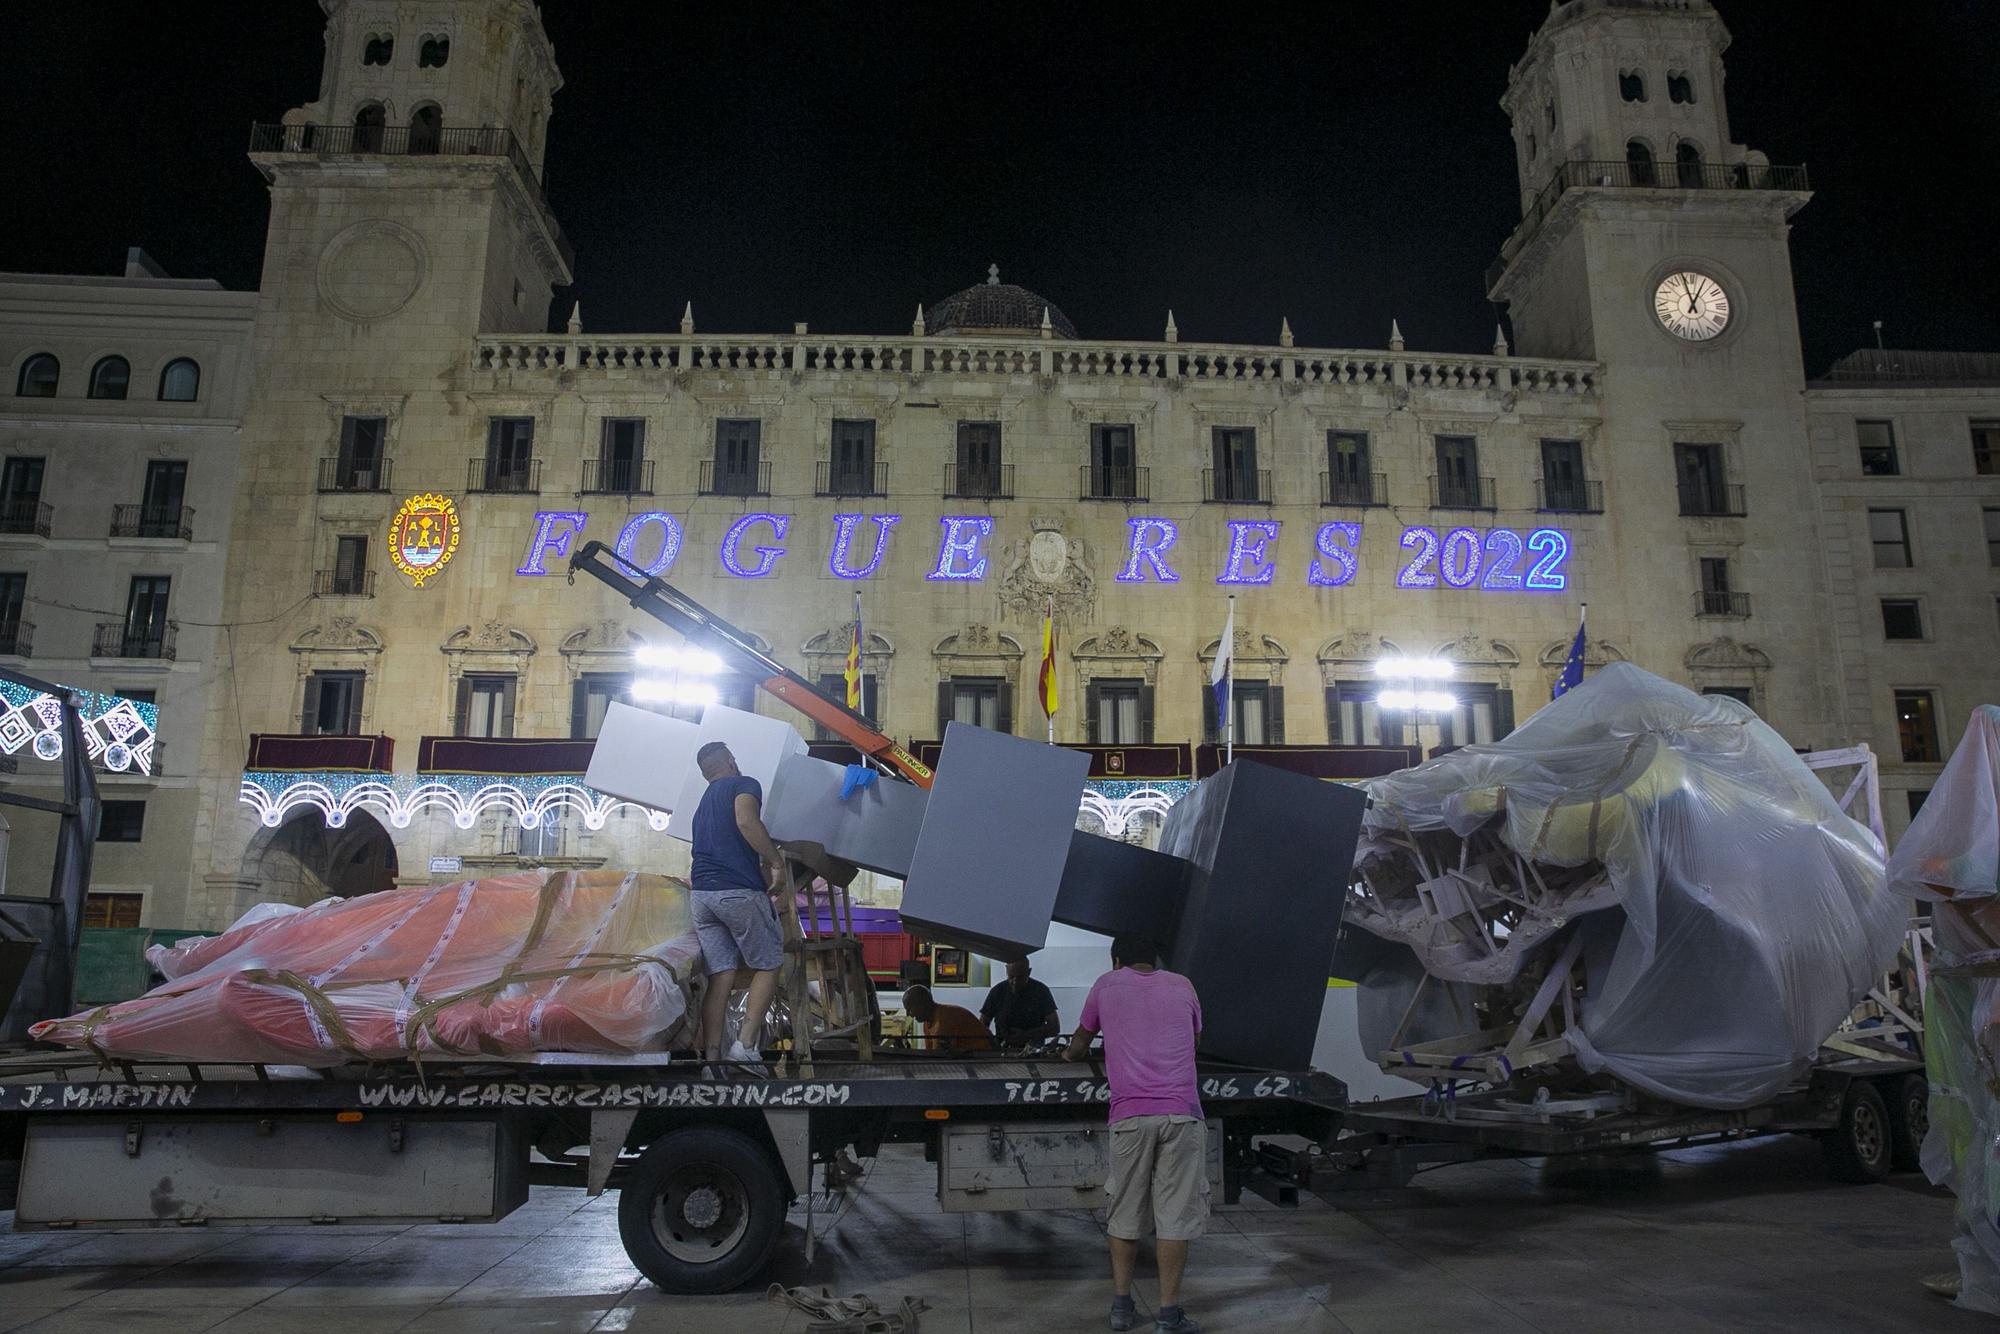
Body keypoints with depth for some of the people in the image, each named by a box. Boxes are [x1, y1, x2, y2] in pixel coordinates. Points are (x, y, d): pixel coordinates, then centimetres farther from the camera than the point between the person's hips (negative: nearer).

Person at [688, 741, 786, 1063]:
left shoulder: (703, 804, 26)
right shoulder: (744, 784, 1)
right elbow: (746, 820, -20)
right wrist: (775, 862, -12)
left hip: (701, 894, 7)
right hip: (739, 891, -7)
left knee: (720, 975, 7)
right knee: (767, 966, 6)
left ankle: (711, 1054, 1)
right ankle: (745, 1043, -6)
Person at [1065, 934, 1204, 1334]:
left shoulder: (1106, 985, 14)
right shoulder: (1182, 986, 16)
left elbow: (1081, 1039, 28)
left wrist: (1069, 1054, 50)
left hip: (1129, 1115, 0)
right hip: (1181, 1114, 0)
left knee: (1125, 1213, 11)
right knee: (1175, 1215, 3)